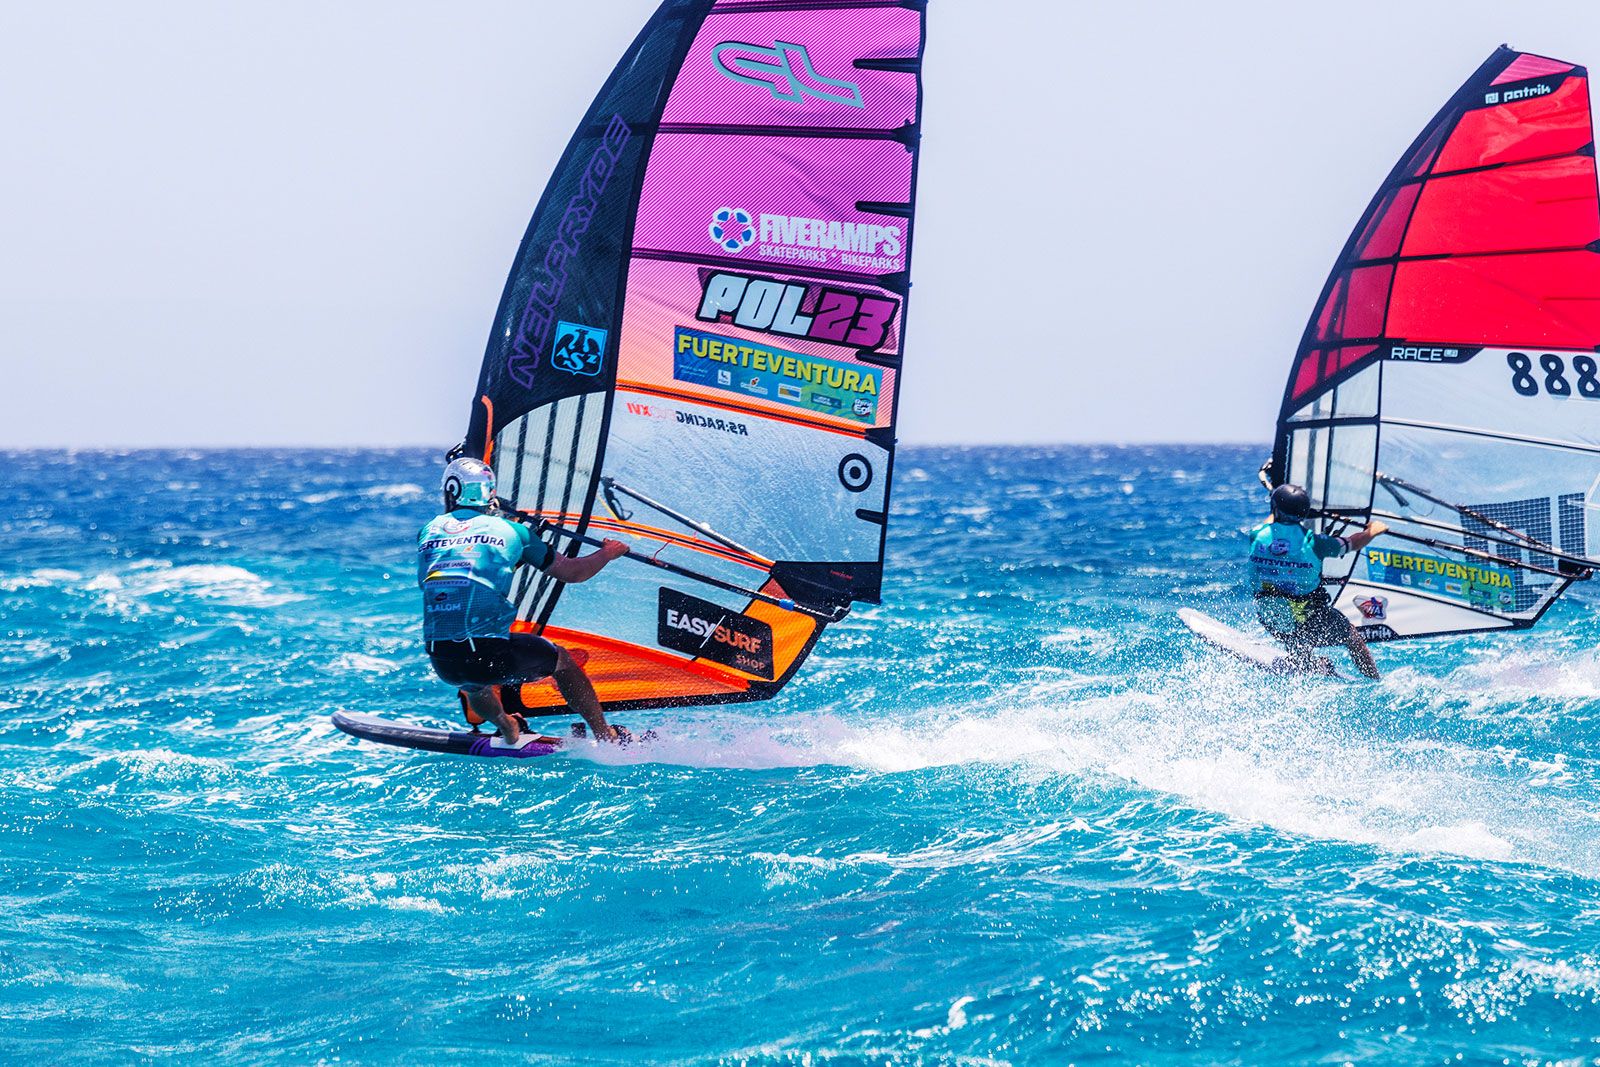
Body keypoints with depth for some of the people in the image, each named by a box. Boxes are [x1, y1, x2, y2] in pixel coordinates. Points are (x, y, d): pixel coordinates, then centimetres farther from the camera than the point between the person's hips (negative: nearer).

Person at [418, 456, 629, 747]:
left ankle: (509, 731, 43)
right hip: (491, 654, -3)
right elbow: (572, 572, 14)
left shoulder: (428, 532, 12)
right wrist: (609, 553, 34)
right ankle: (607, 738, 27)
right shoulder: (509, 530, 6)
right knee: (561, 660, 25)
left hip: (441, 660, 3)